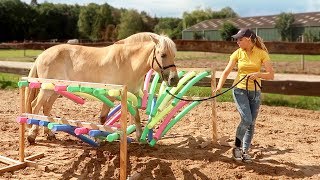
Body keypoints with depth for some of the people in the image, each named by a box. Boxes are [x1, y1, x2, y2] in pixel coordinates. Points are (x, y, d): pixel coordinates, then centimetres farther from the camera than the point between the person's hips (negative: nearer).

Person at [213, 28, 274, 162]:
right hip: (240, 90, -1)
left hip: (255, 92, 1)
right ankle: (237, 146, 7)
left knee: (251, 123, 5)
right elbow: (226, 72, -2)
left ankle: (245, 150, 20)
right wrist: (219, 85, -18)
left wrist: (258, 74, -24)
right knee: (246, 119, -15)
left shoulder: (261, 53, -5)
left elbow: (271, 75, -6)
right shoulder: (238, 53, -2)